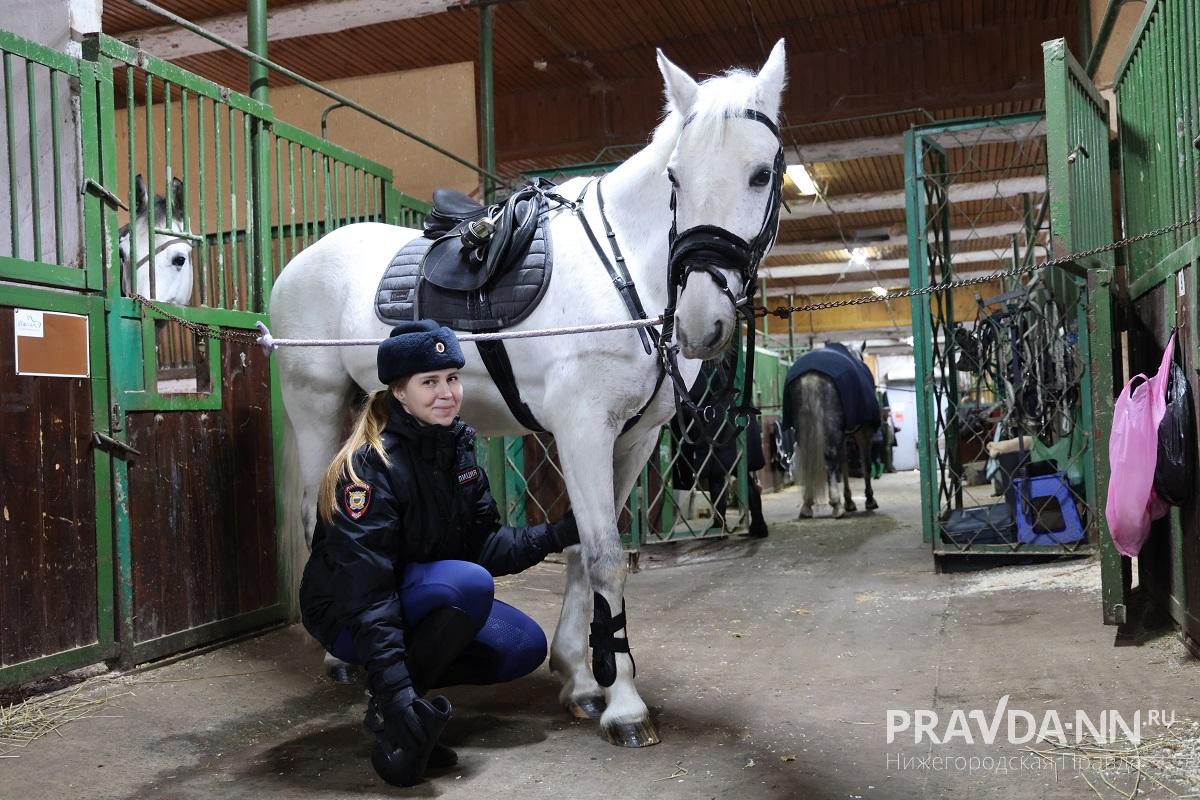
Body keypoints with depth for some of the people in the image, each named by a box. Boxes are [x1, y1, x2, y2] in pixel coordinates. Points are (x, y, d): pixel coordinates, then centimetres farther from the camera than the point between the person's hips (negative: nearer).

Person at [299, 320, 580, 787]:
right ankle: (386, 714, -15)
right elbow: (364, 591, -32)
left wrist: (556, 536, -14)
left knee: (526, 647, -6)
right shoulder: (370, 465, -26)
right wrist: (395, 691, -38)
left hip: (426, 598, 8)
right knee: (469, 582, -32)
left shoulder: (457, 445, -2)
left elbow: (484, 543, 0)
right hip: (346, 616, -7)